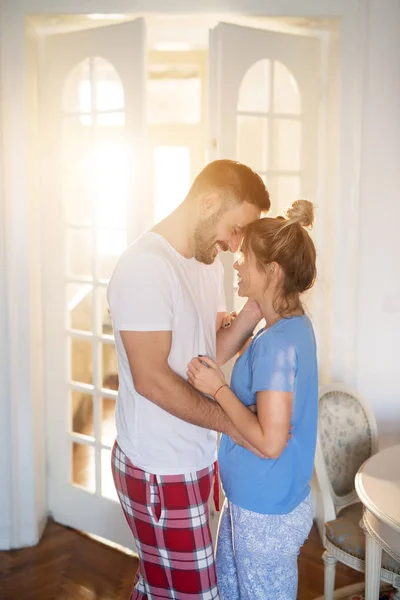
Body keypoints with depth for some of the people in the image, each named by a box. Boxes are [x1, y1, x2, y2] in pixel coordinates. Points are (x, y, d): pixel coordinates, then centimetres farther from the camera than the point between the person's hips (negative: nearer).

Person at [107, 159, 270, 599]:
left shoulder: (208, 262, 8)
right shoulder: (145, 266, -21)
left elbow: (216, 347, 8)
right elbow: (151, 379, -23)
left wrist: (258, 304, -7)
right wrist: (233, 423, -18)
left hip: (191, 459, 8)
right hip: (159, 470, -8)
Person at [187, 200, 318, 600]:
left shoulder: (276, 342, -28)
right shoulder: (296, 326, 1)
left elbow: (269, 441, -29)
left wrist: (219, 390, -20)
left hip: (267, 512, -9)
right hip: (250, 497, 9)